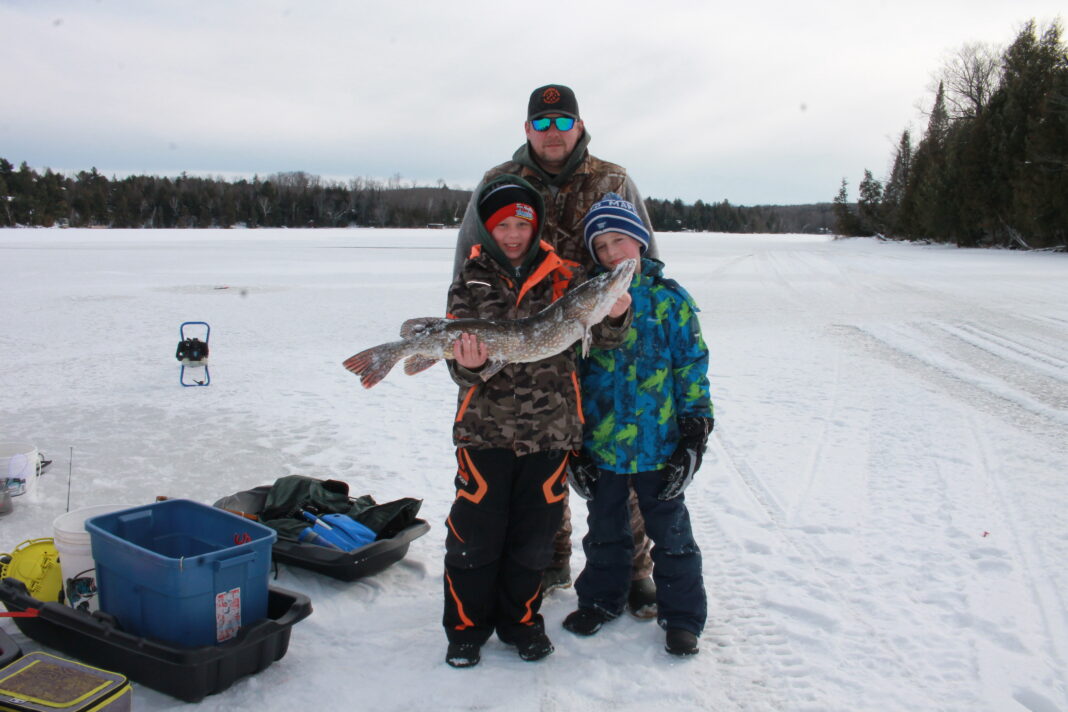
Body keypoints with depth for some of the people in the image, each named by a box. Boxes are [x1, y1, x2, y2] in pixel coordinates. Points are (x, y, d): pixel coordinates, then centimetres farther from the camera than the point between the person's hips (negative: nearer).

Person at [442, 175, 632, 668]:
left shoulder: (566, 276, 3)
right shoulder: (469, 285, 2)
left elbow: (601, 341, -4)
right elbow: (462, 371, -4)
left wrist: (614, 317, -25)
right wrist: (469, 365, -27)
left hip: (551, 429, 1)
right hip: (486, 429, -1)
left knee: (534, 536, 12)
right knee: (474, 535, 5)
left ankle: (520, 622, 32)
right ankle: (466, 627, 26)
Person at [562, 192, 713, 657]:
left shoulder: (668, 298, -5)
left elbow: (692, 366, -4)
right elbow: (572, 370, 6)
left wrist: (694, 433, -8)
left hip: (658, 442, -2)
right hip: (599, 443, 3)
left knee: (669, 532, 10)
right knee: (604, 531, 19)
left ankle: (681, 615, 26)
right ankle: (600, 600, 39)